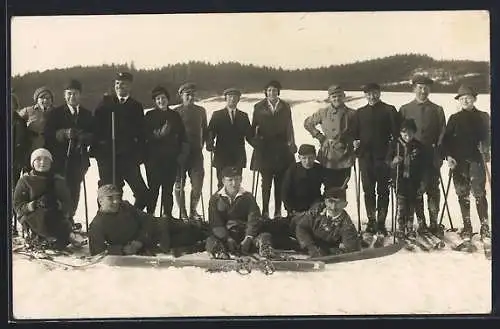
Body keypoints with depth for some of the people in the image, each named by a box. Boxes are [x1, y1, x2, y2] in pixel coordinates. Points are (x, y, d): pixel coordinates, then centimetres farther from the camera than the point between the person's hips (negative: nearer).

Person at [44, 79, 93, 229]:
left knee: (74, 190, 2)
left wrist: (84, 137, -11)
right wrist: (63, 134, -21)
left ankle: (70, 218, 14)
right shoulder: (55, 113, 5)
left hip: (79, 158, 3)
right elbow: (48, 135, -5)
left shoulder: (87, 114, 15)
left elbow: (92, 136, 10)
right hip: (60, 159, -3)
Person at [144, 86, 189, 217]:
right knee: (153, 187, -7)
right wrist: (159, 133, -18)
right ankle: (150, 214, -1)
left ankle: (167, 214, 8)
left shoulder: (175, 115, 14)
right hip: (154, 157, -2)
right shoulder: (149, 116, 6)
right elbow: (145, 135, -3)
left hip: (171, 158, 2)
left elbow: (182, 137, 13)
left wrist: (182, 154, 4)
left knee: (168, 188, 2)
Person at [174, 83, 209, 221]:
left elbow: (205, 130, 18)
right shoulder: (175, 112, -2)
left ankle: (193, 211, 17)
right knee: (180, 184, 4)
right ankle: (182, 213, 15)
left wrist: (205, 143, 6)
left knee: (197, 183, 0)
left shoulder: (201, 111, 11)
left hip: (196, 152, 3)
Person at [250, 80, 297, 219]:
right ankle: (265, 210, 5)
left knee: (280, 181, 2)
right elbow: (253, 127, 7)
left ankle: (278, 211, 9)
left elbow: (289, 127, 11)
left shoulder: (285, 107, 9)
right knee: (266, 181, -1)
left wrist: (292, 143, 5)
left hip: (281, 148, 1)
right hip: (264, 148, -1)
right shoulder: (259, 107, 5)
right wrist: (254, 141, -1)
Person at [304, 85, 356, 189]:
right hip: (328, 157, 0)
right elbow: (307, 123, 13)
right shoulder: (323, 112, 2)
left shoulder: (350, 114, 0)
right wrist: (319, 136, 6)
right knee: (329, 188, 3)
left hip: (344, 158, 0)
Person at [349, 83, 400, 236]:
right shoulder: (360, 113, 12)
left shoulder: (389, 110, 2)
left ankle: (381, 222, 7)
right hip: (365, 156, 3)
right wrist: (354, 141, -3)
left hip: (384, 156, -3)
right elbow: (353, 132, 17)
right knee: (368, 190, 7)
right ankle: (371, 220, 17)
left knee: (383, 190, 1)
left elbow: (396, 132, -3)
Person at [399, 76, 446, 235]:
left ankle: (434, 223, 8)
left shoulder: (437, 110, 9)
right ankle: (421, 223, 11)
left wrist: (438, 153, -5)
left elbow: (442, 133, 6)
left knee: (433, 190, 1)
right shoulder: (405, 109, 9)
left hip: (432, 158, 0)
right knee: (416, 191, 2)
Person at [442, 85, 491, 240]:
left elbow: (486, 137, 5)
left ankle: (484, 226, -2)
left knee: (479, 194, -7)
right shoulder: (454, 118, 12)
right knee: (463, 195, 4)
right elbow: (446, 139, 8)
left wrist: (485, 151, -12)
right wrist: (448, 156, -5)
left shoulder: (483, 117, 9)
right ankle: (467, 227, 12)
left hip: (476, 160, -2)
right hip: (458, 161, 2)